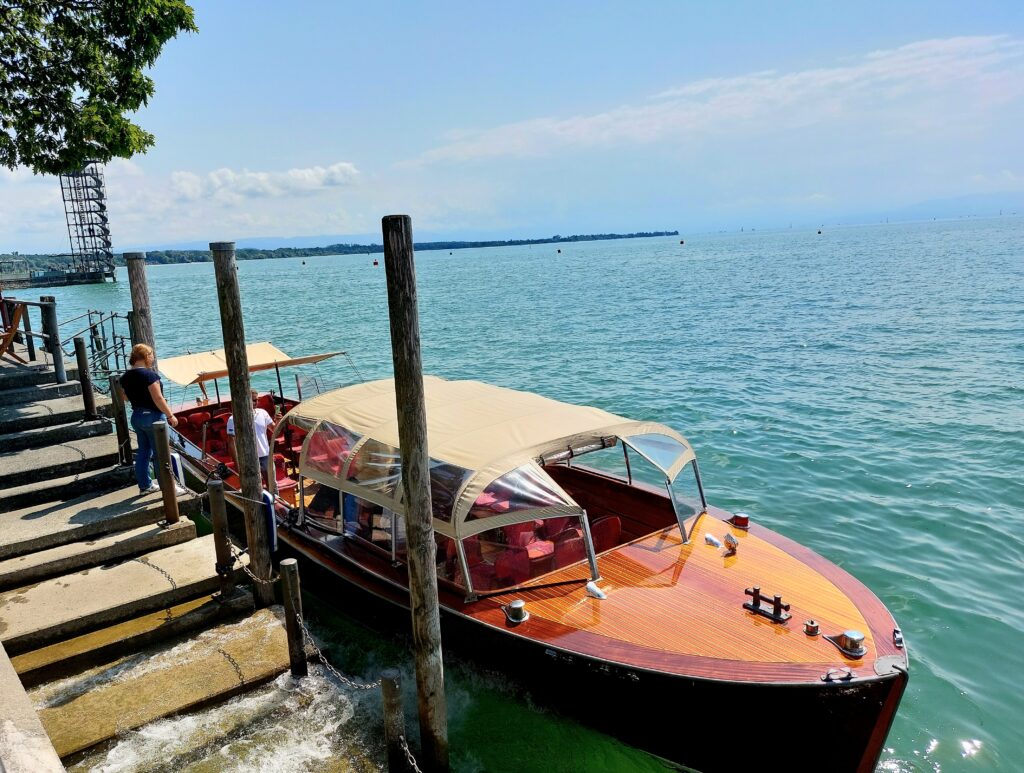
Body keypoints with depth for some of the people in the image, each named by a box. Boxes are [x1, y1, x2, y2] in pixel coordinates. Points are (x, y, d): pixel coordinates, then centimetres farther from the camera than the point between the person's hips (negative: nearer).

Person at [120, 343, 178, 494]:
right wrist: (170, 415, -15)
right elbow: (158, 399, -21)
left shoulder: (126, 377, 4)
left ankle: (145, 485, 26)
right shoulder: (149, 375, -20)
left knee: (143, 452, 17)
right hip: (153, 417, -8)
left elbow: (124, 396, 17)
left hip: (136, 416, 8)